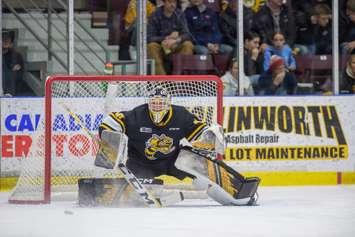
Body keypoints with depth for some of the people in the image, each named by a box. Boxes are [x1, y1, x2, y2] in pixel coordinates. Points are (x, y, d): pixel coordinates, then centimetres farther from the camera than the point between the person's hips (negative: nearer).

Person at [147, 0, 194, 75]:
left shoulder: (179, 14, -3)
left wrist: (176, 40, -27)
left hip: (176, 48, 2)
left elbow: (186, 34, -6)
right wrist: (167, 38, -20)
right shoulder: (155, 15, -9)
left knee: (188, 45, -25)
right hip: (161, 48, -2)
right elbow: (149, 38, -13)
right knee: (152, 46, -31)